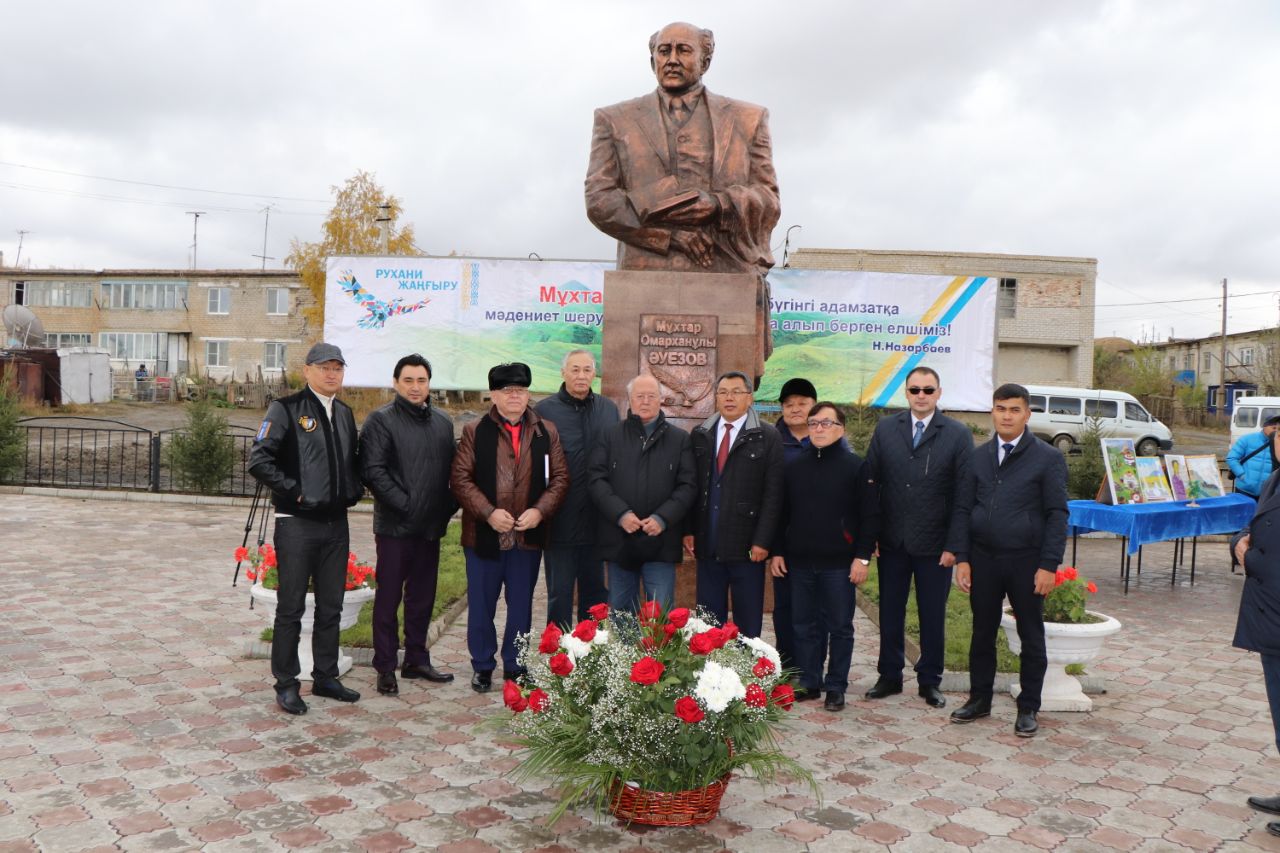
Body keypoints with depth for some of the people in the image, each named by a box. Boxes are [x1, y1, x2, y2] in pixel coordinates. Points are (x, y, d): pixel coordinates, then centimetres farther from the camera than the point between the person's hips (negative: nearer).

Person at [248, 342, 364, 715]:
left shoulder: (345, 413, 13)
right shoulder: (286, 408, -7)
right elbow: (259, 461, -15)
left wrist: (354, 490, 8)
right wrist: (294, 491, -15)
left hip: (336, 523, 6)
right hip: (297, 524, -6)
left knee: (331, 607, 13)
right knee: (291, 608, 3)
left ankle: (325, 677, 26)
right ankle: (286, 684, 15)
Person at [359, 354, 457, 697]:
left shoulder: (443, 422, 12)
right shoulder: (381, 420, -5)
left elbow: (452, 470, 16)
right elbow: (372, 470, -13)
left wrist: (448, 507, 3)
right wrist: (404, 504, -16)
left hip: (431, 526, 5)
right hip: (395, 525, -5)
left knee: (422, 597, 14)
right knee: (388, 598, 3)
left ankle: (416, 659, 26)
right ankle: (386, 667, 12)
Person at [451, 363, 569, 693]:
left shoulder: (546, 432, 5)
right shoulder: (474, 432, 0)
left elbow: (560, 477, 4)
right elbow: (460, 478, -4)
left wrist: (539, 510, -12)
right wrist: (489, 513, -15)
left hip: (529, 536, 2)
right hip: (484, 535, -1)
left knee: (521, 606, 11)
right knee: (481, 605, 9)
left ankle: (515, 668, 26)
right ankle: (482, 667, 25)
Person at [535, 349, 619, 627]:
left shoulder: (609, 409, 6)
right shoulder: (544, 410, -5)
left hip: (598, 519, 4)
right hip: (560, 521, -3)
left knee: (594, 590, 15)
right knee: (560, 593, 6)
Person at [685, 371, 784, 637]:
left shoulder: (767, 438, -2)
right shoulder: (700, 435, 9)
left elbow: (773, 493, -6)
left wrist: (762, 541, -11)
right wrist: (688, 530, 2)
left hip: (746, 546, -3)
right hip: (707, 545, 3)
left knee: (748, 623, 7)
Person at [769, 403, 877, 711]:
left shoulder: (857, 466, -2)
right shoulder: (795, 466, 8)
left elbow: (869, 516, -4)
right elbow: (782, 512, 12)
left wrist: (863, 557, -10)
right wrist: (777, 552, 7)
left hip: (840, 564, -3)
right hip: (800, 562, 3)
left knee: (840, 627, 6)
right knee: (805, 627, 10)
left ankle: (836, 686, 16)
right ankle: (809, 682, 21)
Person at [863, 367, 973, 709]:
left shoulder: (958, 435, -2)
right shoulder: (885, 429, 5)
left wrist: (953, 545, -9)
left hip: (935, 544, -2)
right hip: (892, 541, 2)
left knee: (933, 616, 9)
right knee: (890, 613, 11)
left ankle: (929, 681, 23)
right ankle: (889, 676, 25)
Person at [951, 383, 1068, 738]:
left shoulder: (1048, 458, -3)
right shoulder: (977, 457, 6)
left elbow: (1057, 515, -5)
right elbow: (963, 509, 7)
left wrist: (1048, 565, -11)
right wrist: (962, 558, -1)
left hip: (1026, 561, -3)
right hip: (983, 560, 3)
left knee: (1031, 637, 8)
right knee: (982, 633, 12)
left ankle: (1028, 708, 20)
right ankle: (979, 699, 26)